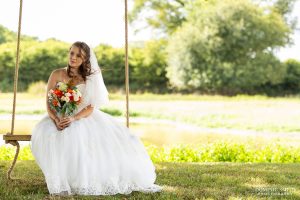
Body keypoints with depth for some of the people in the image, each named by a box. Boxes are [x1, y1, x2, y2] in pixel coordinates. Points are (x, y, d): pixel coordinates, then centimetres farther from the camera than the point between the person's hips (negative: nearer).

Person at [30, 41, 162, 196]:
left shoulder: (90, 78, 2)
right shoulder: (57, 75, -1)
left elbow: (90, 108, -8)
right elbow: (49, 104, -5)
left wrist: (74, 118, -27)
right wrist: (56, 120, -26)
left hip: (83, 119, 1)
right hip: (59, 119, -1)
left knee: (109, 135, -24)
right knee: (48, 135, -35)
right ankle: (60, 183, -26)